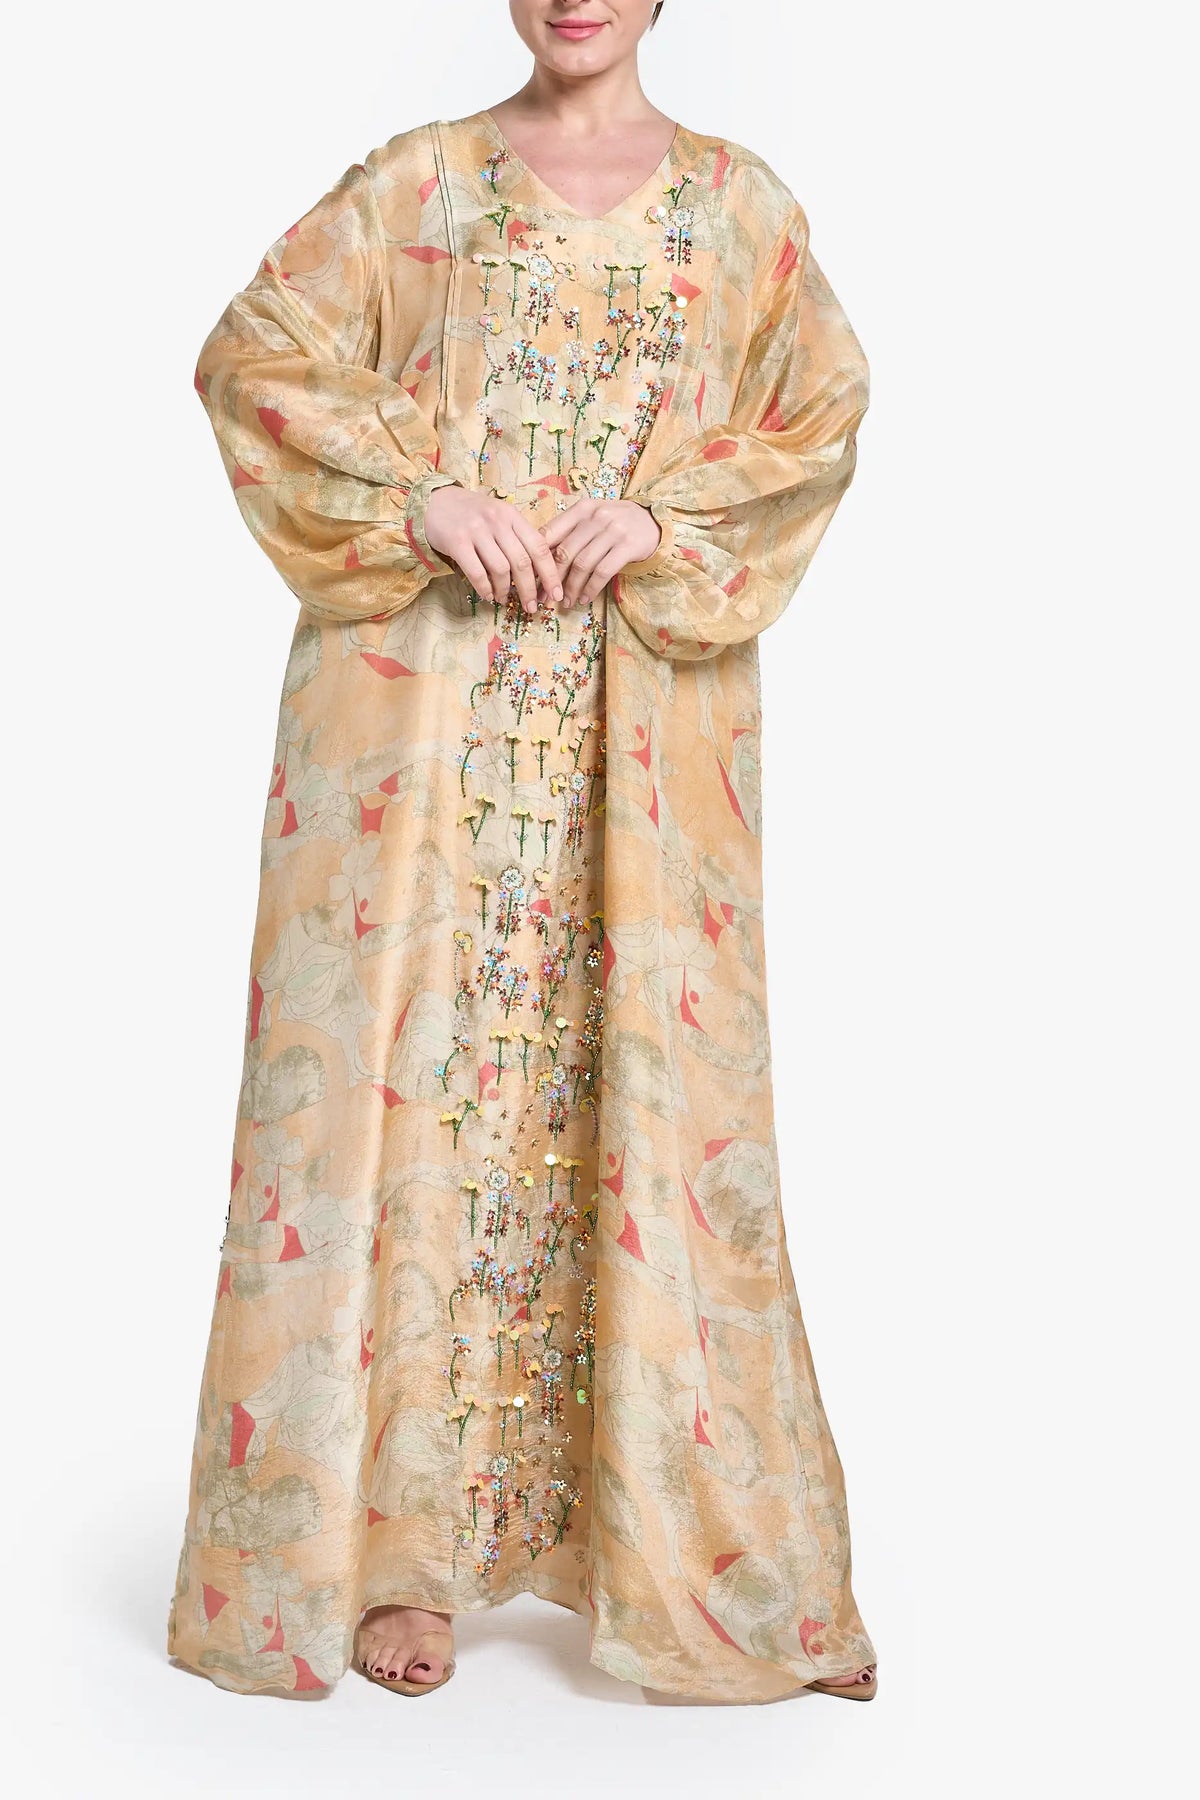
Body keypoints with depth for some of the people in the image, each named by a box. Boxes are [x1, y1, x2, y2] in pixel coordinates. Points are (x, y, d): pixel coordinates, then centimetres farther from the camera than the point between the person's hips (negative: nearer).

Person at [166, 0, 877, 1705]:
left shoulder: (739, 203, 12)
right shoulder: (417, 182, 9)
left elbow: (820, 413, 8)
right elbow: (253, 354, 3)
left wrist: (660, 514, -9)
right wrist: (422, 493, -11)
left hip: (644, 720, 1)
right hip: (427, 701, -1)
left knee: (647, 1084, 2)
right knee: (413, 1070, -2)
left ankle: (699, 1553, 13)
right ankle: (393, 1547, 7)